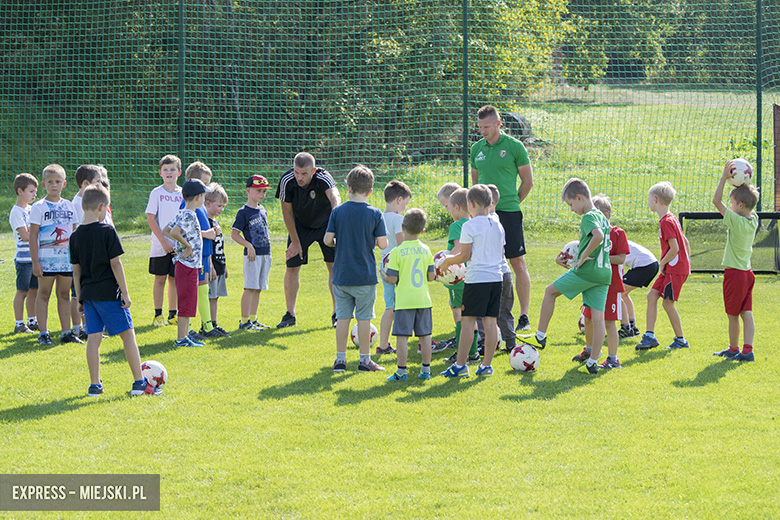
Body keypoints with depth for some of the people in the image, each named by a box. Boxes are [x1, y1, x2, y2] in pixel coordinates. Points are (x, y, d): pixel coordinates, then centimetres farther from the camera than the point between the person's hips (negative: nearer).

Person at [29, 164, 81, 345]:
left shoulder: (69, 206, 9)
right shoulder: (39, 207, -5)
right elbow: (33, 235, -7)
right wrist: (35, 261, -12)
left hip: (67, 259, 4)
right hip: (46, 259, -4)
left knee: (64, 294, 9)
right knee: (44, 293, 1)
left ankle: (66, 332, 13)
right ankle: (43, 332, 4)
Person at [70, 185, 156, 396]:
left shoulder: (76, 236, 4)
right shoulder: (107, 231, -11)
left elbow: (76, 270, 9)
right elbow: (115, 264, -11)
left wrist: (80, 298, 16)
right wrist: (125, 292, -7)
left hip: (88, 293, 5)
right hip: (109, 292, -5)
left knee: (93, 337, 8)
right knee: (128, 334, 2)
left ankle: (95, 385, 6)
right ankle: (139, 382, 3)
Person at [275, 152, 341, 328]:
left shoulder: (323, 179, -34)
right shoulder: (287, 181, -26)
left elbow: (334, 196, -55)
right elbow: (287, 211, -13)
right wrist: (295, 241, -9)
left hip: (326, 224, -1)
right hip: (300, 226, 1)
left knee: (334, 266, -6)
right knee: (292, 266, -4)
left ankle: (337, 314, 7)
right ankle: (290, 315, 8)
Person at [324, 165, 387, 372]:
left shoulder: (338, 212, -3)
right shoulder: (375, 214, -7)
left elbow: (327, 239, -6)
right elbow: (383, 244, -10)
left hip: (341, 275, 2)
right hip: (365, 276, -2)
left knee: (343, 317, 9)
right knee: (364, 318, 5)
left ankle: (340, 359, 11)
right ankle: (364, 359, 9)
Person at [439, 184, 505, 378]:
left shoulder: (469, 226, -8)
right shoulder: (498, 226, 10)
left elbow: (465, 256, -8)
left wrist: (448, 260, 9)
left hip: (476, 278, -6)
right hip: (496, 277, 6)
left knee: (468, 321, -3)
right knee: (490, 322, 8)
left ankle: (461, 365, -4)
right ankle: (487, 364, 9)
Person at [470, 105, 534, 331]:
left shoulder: (514, 147, -4)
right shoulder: (477, 148, 10)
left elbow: (528, 181, 2)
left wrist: (511, 202, 8)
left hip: (508, 213, -4)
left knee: (518, 264, -2)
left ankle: (524, 316, 3)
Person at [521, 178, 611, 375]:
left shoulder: (588, 217, -10)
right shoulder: (602, 218, 18)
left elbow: (598, 236, -30)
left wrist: (583, 257, -19)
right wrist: (573, 257, 28)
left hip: (586, 271, -8)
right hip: (605, 273, 8)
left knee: (550, 291, 10)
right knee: (598, 317, 3)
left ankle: (540, 337, 14)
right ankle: (593, 362, 1)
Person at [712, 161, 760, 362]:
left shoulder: (735, 221, -18)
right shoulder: (753, 220, 2)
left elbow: (716, 200, -18)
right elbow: (750, 200, 22)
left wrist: (724, 177, -15)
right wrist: (743, 184, 12)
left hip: (734, 274, -7)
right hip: (747, 272, 7)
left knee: (733, 315, 5)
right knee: (746, 313, 4)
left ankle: (733, 349, 14)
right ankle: (747, 350, -2)